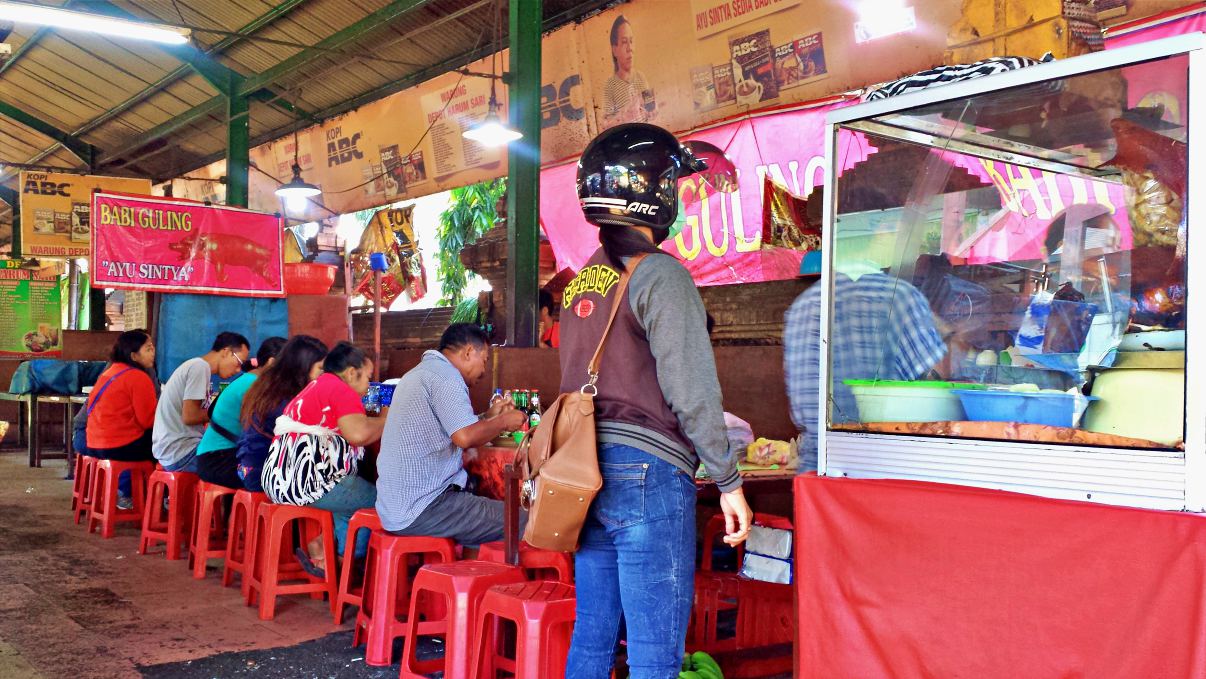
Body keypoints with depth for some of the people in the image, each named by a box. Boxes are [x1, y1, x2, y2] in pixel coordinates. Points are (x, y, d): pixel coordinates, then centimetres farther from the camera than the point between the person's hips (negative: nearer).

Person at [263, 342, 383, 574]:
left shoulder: (316, 387, 23)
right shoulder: (340, 389, -9)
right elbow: (359, 434, -23)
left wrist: (377, 421, 19)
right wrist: (385, 420, -6)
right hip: (306, 482, -10)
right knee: (378, 498, -2)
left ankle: (322, 547, 8)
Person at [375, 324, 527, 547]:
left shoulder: (418, 372, 19)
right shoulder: (444, 374, -13)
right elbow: (465, 437, -25)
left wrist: (488, 417, 24)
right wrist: (503, 421, -9)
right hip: (421, 510, -11)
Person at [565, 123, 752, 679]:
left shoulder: (581, 281, 14)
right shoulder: (659, 274, -10)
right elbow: (692, 390, -14)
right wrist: (728, 482, -8)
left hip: (589, 471, 8)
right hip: (647, 473, -8)